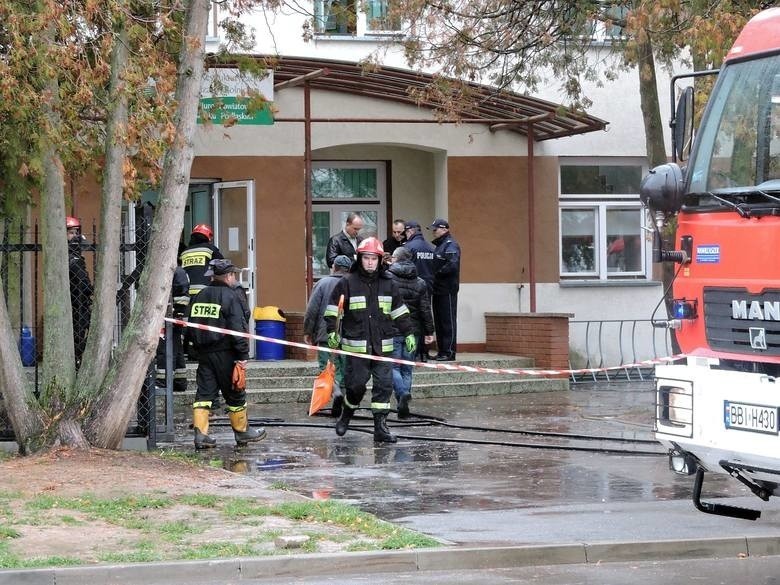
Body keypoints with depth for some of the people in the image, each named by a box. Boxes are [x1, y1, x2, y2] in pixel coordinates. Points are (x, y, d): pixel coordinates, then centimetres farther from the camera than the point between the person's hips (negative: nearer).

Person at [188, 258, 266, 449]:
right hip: (224, 354, -6)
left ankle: (200, 433, -5)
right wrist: (242, 354, -15)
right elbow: (237, 328, -17)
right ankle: (242, 432, 18)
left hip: (203, 353, 6)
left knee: (204, 392, 3)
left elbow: (192, 325, 17)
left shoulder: (200, 296, 11)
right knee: (235, 393, 7)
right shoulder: (229, 296, -11)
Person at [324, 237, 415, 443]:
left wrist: (408, 333, 14)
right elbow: (333, 310, 0)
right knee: (356, 384, -1)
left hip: (383, 345, 3)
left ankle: (380, 426, 1)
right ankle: (346, 414, 27)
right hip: (356, 346, -3)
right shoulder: (347, 283, -2)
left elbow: (399, 311, 16)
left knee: (384, 384, -3)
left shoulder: (388, 283, 9)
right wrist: (332, 332, -10)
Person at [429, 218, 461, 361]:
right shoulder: (439, 245, 18)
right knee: (439, 322, 12)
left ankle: (449, 353, -4)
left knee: (448, 322, -6)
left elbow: (452, 265, -23)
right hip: (438, 290, 10)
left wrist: (437, 274, -16)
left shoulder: (451, 245, -10)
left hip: (447, 290, -10)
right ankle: (442, 351, 17)